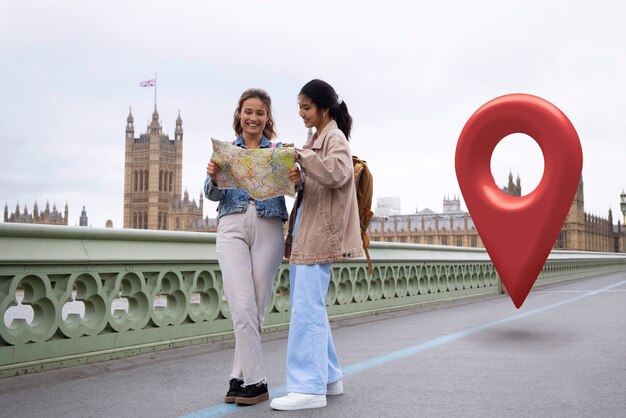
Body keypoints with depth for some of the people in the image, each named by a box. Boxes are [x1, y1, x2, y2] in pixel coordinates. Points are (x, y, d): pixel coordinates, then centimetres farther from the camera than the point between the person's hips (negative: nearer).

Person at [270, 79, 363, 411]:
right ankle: (329, 377, 23)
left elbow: (337, 173, -24)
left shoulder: (335, 138, -5)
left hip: (319, 232, -10)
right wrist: (298, 179, -2)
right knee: (308, 307, 13)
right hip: (305, 229, 10)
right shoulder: (315, 140, 20)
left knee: (306, 308, -11)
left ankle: (308, 387, -6)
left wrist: (300, 156, -20)